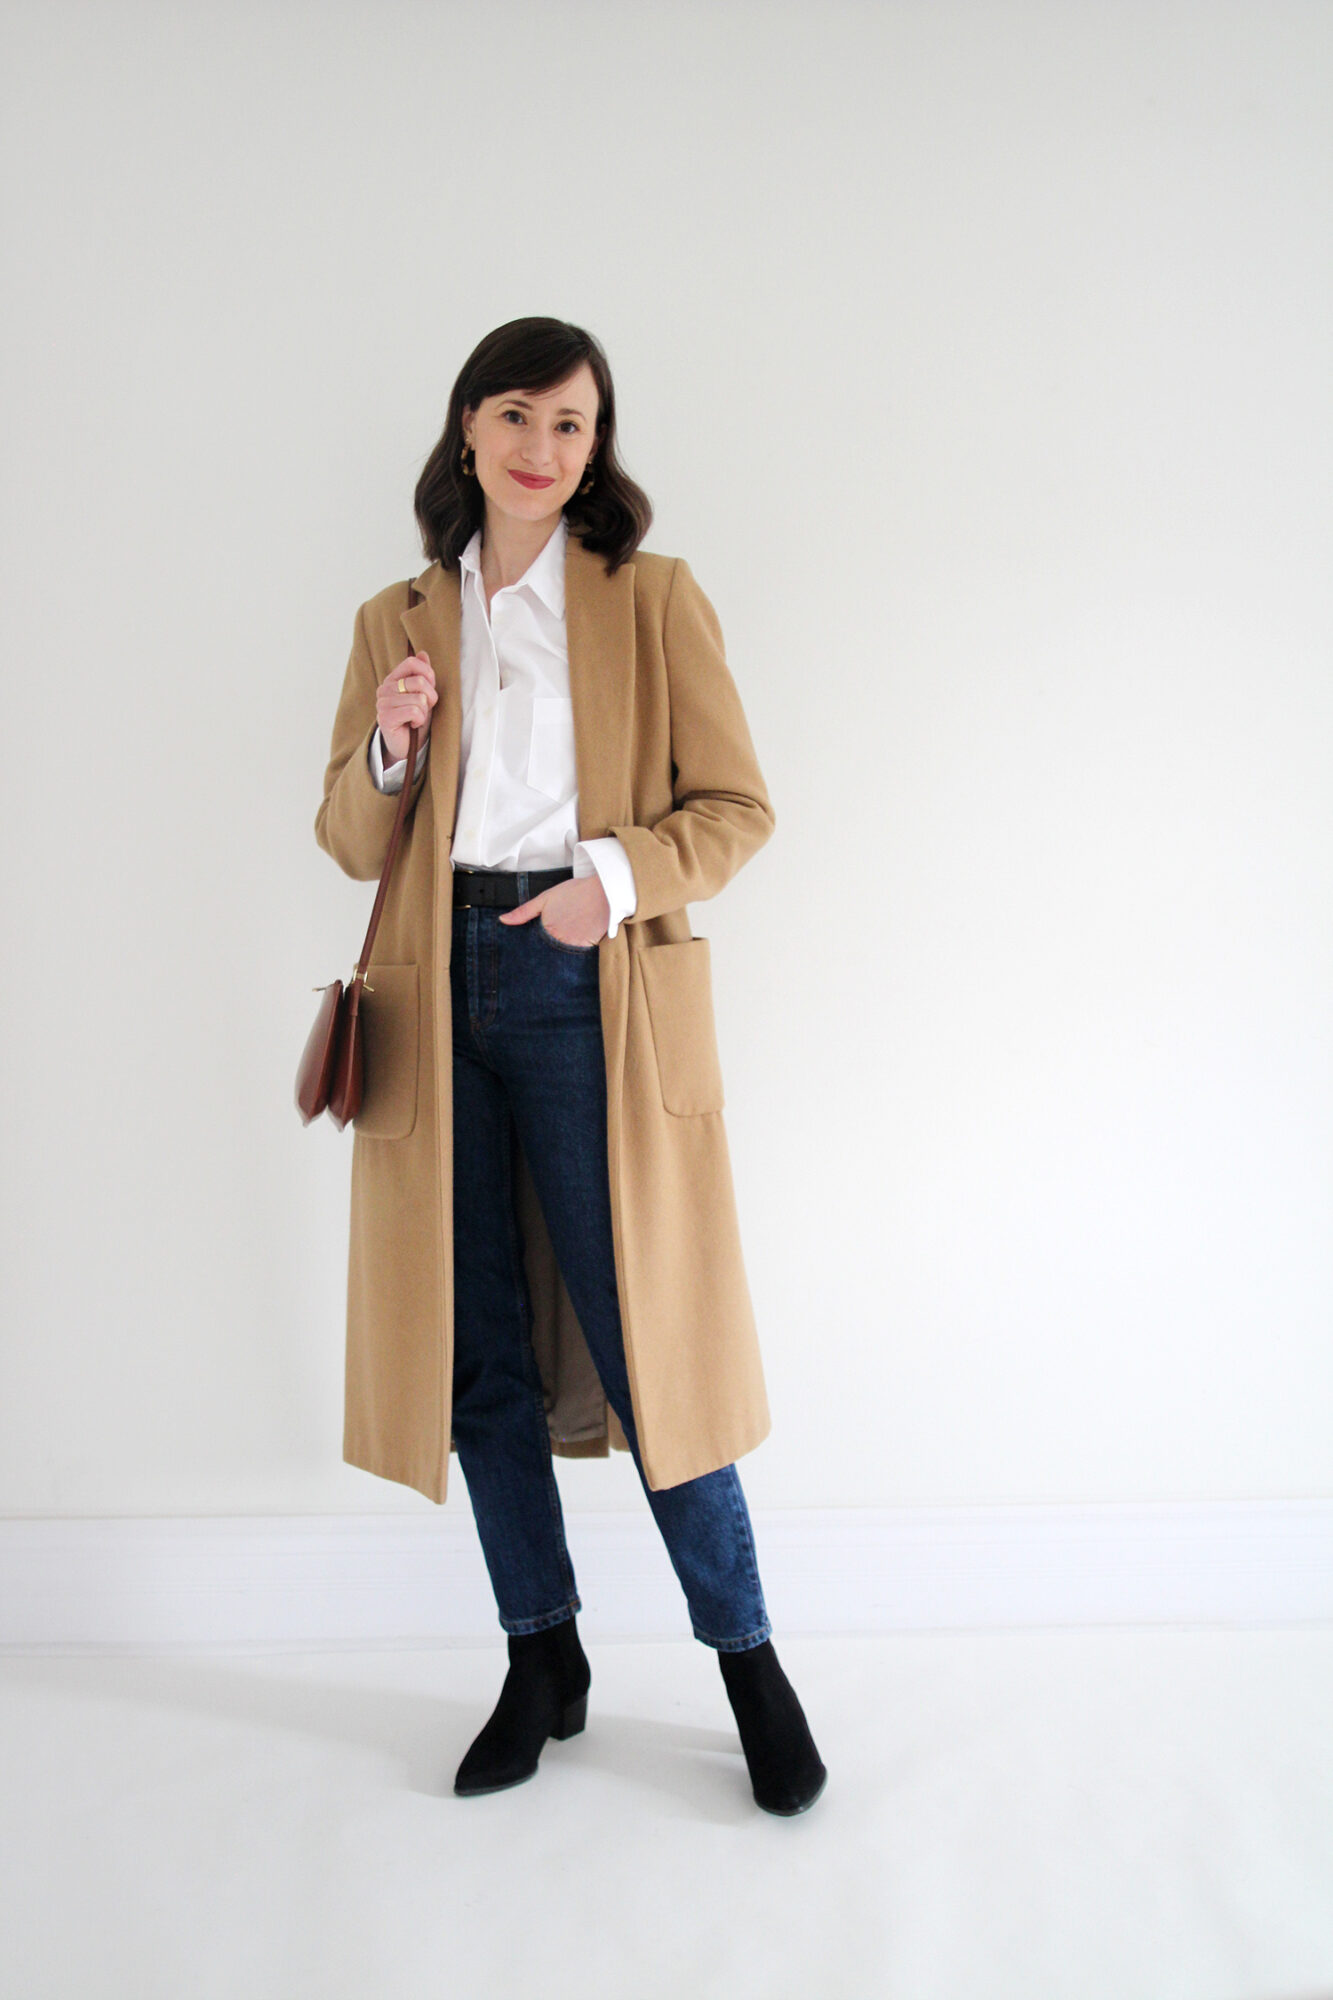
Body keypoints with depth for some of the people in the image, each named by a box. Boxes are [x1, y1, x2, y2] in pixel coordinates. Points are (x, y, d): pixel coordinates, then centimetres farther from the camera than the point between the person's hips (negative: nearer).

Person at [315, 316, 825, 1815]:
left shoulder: (652, 598, 5)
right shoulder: (396, 619, 14)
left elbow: (737, 807, 1)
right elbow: (351, 842, 14)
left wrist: (619, 875, -16)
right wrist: (388, 749, -6)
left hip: (586, 990, -3)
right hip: (441, 993, 4)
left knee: (639, 1340, -1)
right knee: (478, 1354, 8)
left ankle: (747, 1660, 19)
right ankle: (542, 1662, 26)